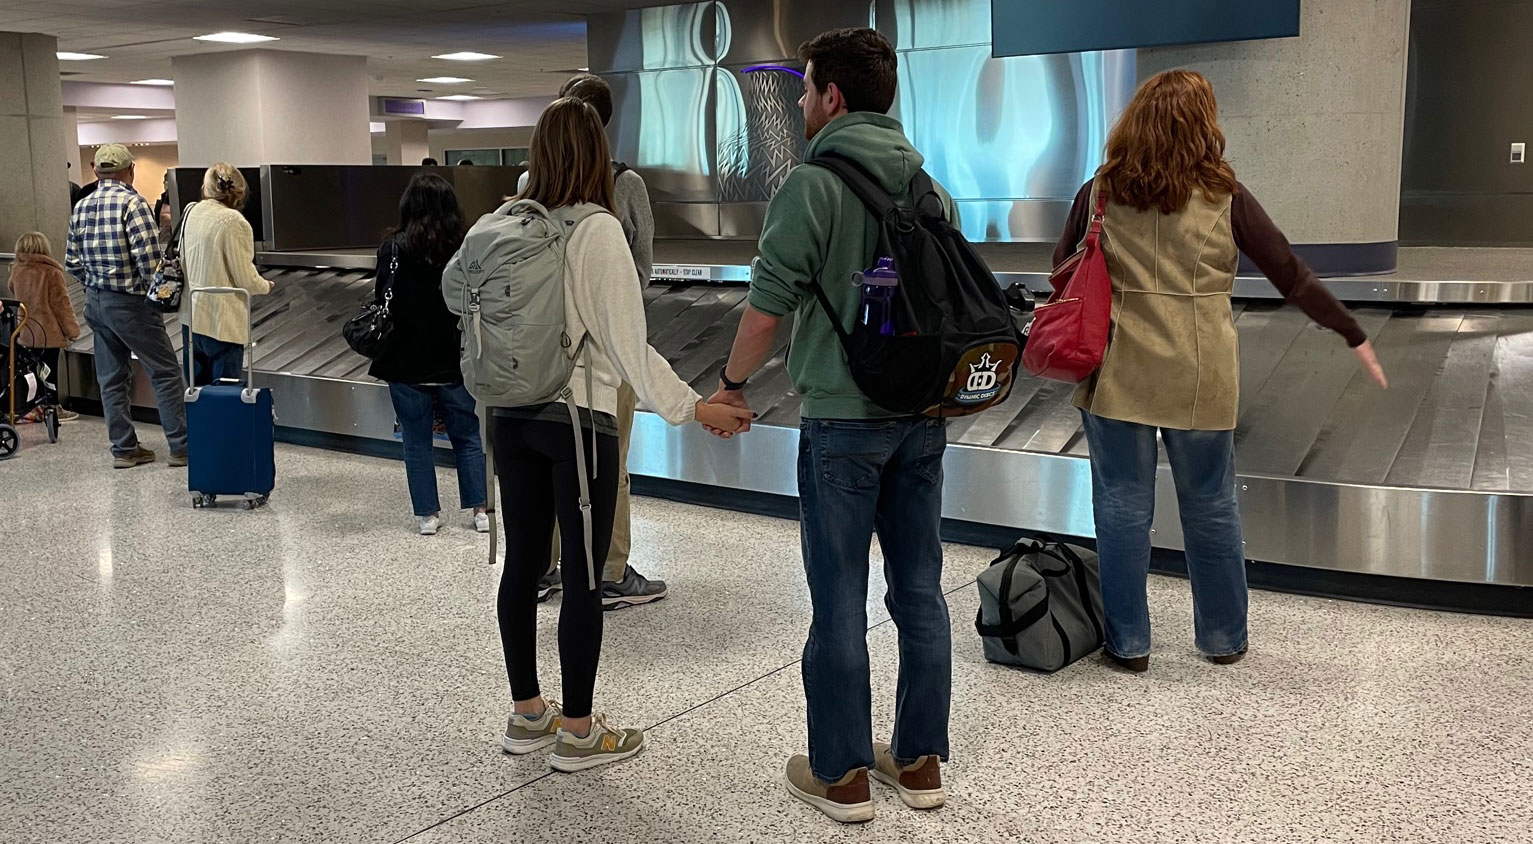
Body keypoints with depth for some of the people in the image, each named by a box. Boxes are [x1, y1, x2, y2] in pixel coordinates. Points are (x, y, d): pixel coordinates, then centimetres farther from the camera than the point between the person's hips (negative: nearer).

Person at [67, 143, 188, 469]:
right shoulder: (132, 202, -14)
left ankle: (124, 449, 17)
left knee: (111, 378, 12)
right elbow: (148, 258, -20)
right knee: (166, 372, 1)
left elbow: (73, 262, 11)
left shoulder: (81, 207, 8)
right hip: (130, 304, -7)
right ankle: (181, 447, 3)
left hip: (96, 303, 7)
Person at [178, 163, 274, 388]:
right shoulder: (234, 222, -16)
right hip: (222, 321, -7)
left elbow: (181, 261, 12)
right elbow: (245, 280, -14)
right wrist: (266, 286, 6)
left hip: (191, 318, 7)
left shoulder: (190, 212, 4)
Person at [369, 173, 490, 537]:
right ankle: (479, 510, 16)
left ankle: (428, 514, 16)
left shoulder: (394, 248, -9)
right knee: (468, 436, 14)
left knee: (417, 441, 11)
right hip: (455, 361, 1)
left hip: (407, 363, -1)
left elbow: (383, 302, -7)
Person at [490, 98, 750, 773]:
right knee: (582, 576, 3)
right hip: (578, 420, -6)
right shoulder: (598, 231, -14)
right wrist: (693, 408, -10)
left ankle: (526, 714, 28)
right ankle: (579, 732, 13)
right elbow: (627, 345, -15)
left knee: (523, 564, 14)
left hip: (511, 417, 6)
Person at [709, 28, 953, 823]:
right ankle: (920, 761, 22)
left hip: (842, 419, -6)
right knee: (920, 591, 11)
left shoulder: (814, 183, -11)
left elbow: (767, 306, -13)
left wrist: (731, 384, 2)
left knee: (839, 601, 3)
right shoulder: (929, 184, 10)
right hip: (924, 414, 6)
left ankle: (840, 775, 13)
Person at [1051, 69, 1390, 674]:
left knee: (1122, 507, 9)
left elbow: (1061, 271, 10)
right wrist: (1355, 336, 8)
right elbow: (1292, 277, -1)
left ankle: (1128, 643, 16)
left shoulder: (1099, 193, -1)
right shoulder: (1224, 198, -4)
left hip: (1115, 376, 0)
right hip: (1199, 380, 0)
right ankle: (1223, 638, 28)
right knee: (1211, 508, 14)